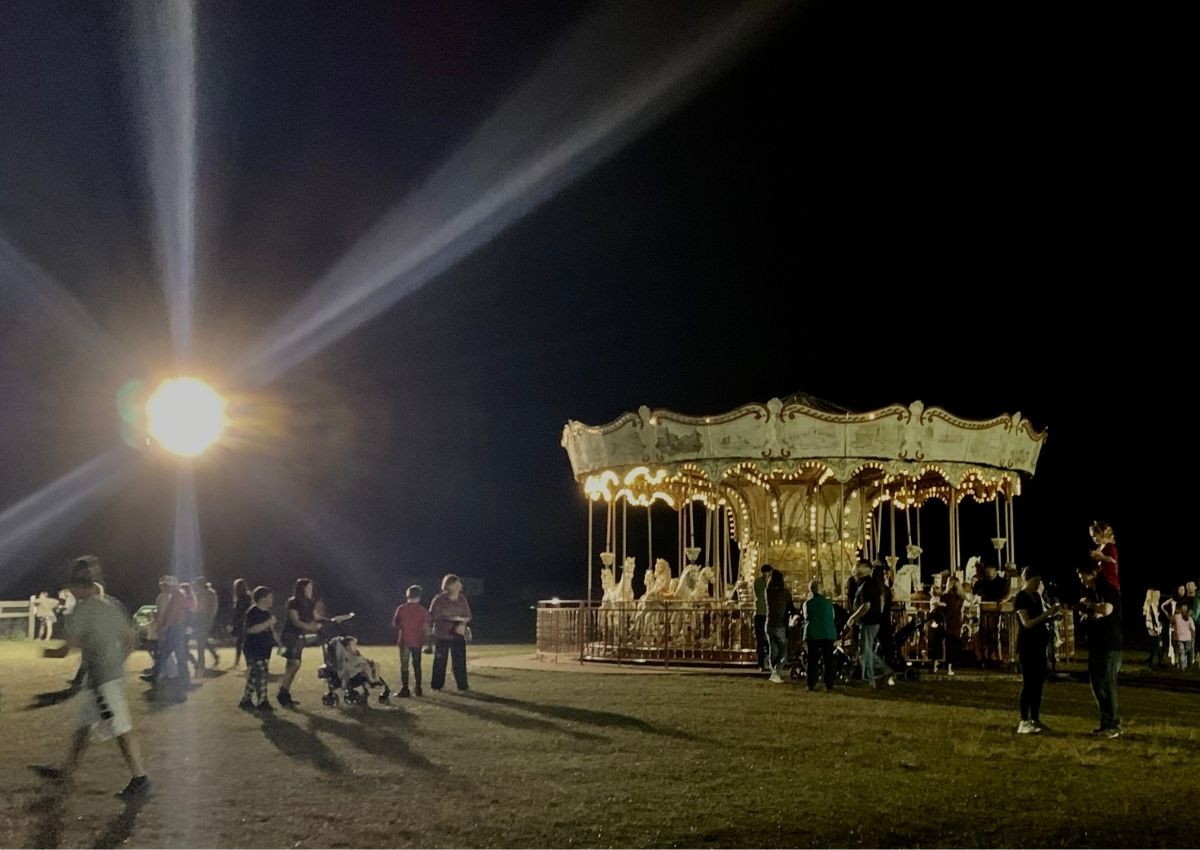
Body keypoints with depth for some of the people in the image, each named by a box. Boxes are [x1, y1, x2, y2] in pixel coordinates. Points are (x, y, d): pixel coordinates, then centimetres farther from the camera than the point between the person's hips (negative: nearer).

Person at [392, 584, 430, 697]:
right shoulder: (422, 610, -5)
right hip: (417, 641, 1)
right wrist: (427, 640, 7)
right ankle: (418, 689, 16)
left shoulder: (401, 609, -5)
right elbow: (426, 627, -6)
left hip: (404, 641, -1)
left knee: (404, 666, 4)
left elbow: (394, 624, 2)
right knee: (417, 665, 13)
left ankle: (405, 689, -1)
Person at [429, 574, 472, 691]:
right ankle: (436, 685, 16)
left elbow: (468, 616, 5)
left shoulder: (462, 599, 0)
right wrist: (453, 618, -18)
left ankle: (462, 685, 9)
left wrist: (463, 624, -19)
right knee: (440, 660, 3)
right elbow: (433, 616, -13)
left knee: (459, 661, 0)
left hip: (458, 635, 3)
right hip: (441, 635, -3)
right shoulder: (439, 600, -12)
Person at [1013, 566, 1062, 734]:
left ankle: (1035, 720, 14)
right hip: (1027, 644, -8)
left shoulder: (1037, 596, 12)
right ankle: (1024, 722, -8)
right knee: (1028, 683, -9)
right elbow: (1027, 623, -19)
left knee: (1039, 682, 8)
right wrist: (1047, 613, -22)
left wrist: (1054, 613, -2)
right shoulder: (1021, 598, -11)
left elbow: (1042, 618, 16)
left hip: (1039, 644, 8)